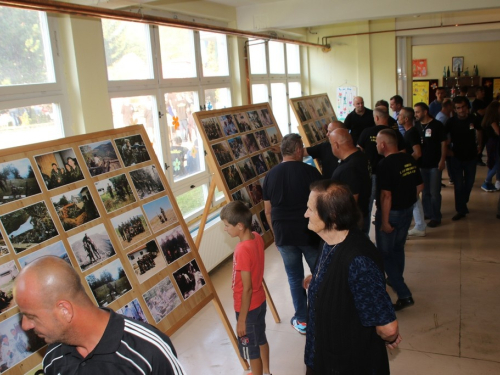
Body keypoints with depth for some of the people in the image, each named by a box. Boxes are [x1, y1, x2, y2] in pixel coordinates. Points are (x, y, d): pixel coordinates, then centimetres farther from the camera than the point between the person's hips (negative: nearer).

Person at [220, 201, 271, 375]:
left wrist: (242, 319, -16)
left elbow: (247, 289, -25)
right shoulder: (257, 237, -6)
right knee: (261, 339, 27)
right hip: (260, 300, 9)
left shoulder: (242, 250, -31)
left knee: (251, 349, 11)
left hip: (248, 307, -9)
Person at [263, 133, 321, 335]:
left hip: (284, 235, 3)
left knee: (295, 278, 14)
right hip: (309, 233, -2)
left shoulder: (271, 175, 1)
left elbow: (268, 210, 6)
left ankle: (302, 320, 23)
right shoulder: (310, 171, -9)